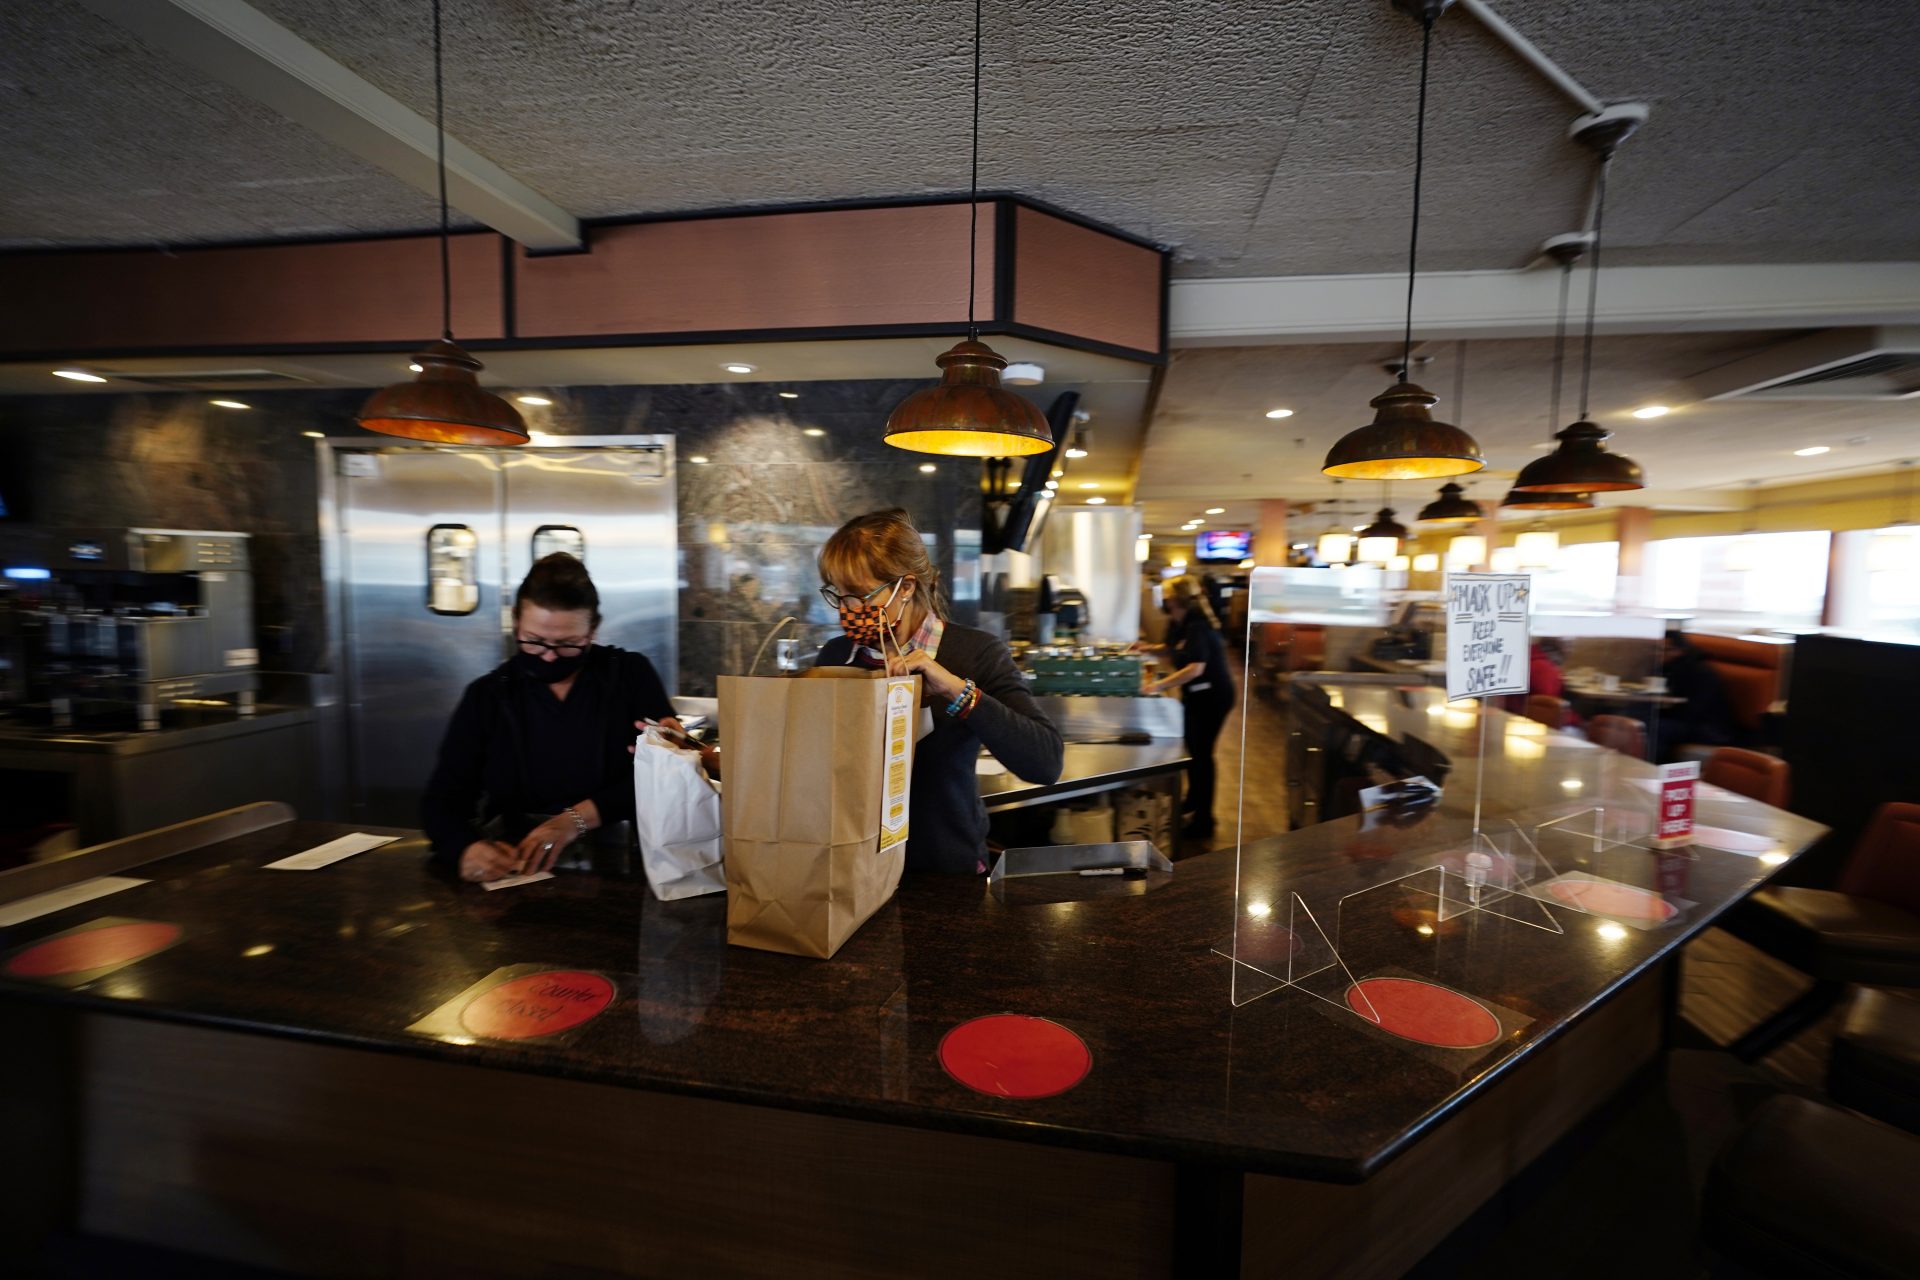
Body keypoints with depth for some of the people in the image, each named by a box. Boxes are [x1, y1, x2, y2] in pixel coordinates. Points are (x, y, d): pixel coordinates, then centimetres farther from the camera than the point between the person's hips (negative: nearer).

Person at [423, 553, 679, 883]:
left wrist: (578, 818, -18)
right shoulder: (486, 696, 6)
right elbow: (443, 798, 1)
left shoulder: (632, 675, 1)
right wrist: (465, 849, -20)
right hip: (511, 873, 2)